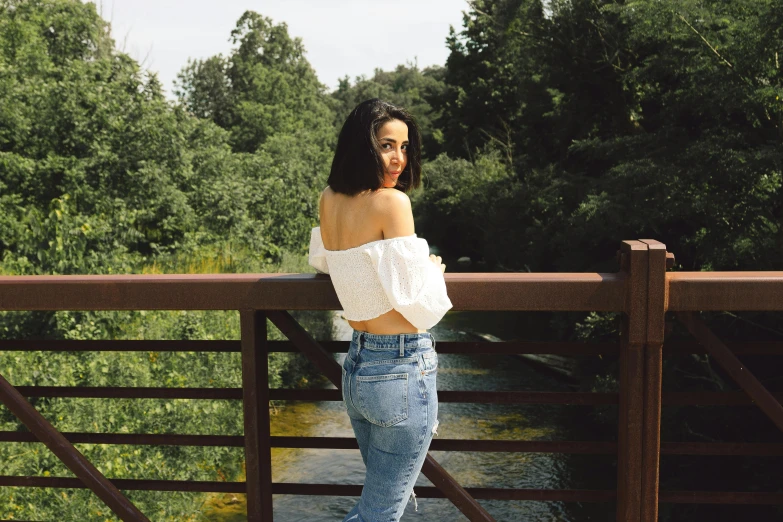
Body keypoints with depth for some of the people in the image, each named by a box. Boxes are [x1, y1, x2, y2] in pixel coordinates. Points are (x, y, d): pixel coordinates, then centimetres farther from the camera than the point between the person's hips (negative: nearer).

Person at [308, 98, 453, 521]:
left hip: (356, 364, 8)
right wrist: (433, 269, 2)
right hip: (403, 371, -8)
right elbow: (419, 305, -18)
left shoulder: (329, 200, 4)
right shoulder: (392, 201, -18)